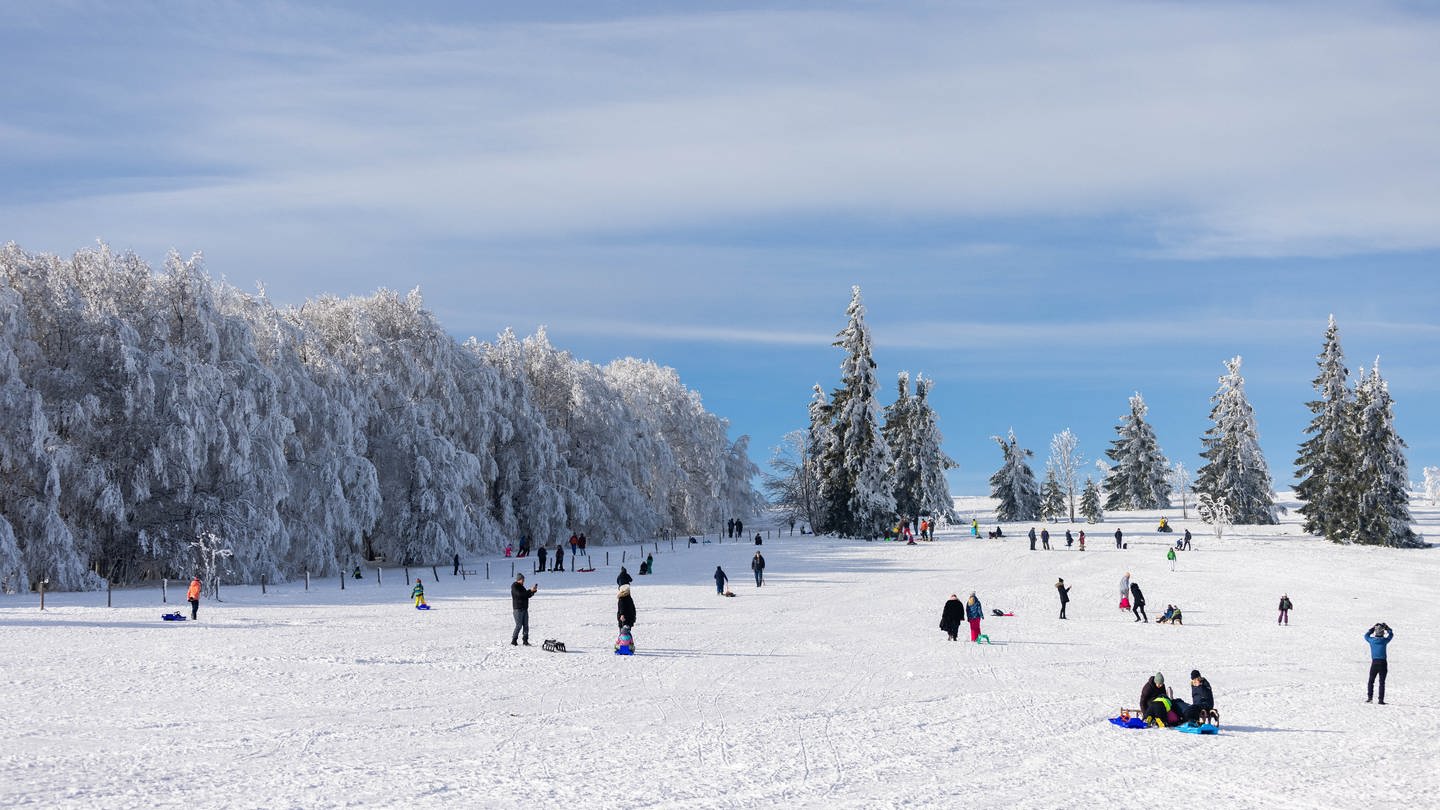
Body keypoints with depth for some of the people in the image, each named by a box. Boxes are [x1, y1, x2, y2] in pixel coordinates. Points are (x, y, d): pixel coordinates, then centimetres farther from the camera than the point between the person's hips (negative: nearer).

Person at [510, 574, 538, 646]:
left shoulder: (521, 587, 18)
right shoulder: (514, 587, -8)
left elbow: (527, 595, 20)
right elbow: (520, 595, -22)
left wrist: (534, 590, 4)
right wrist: (530, 590, -21)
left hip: (524, 609, 8)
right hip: (518, 609, -8)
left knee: (526, 625, 3)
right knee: (519, 625, -11)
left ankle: (525, 641, 6)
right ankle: (513, 641, -4)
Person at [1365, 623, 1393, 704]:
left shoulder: (1371, 640, 0)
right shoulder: (1384, 640, -6)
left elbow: (1366, 635, 23)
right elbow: (1391, 634, 13)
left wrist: (1373, 628, 28)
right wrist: (1386, 627, 25)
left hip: (1374, 663, 2)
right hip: (1383, 663, -2)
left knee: (1371, 681, 13)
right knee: (1382, 682, 3)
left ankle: (1370, 697, 1)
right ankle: (1381, 700, 1)